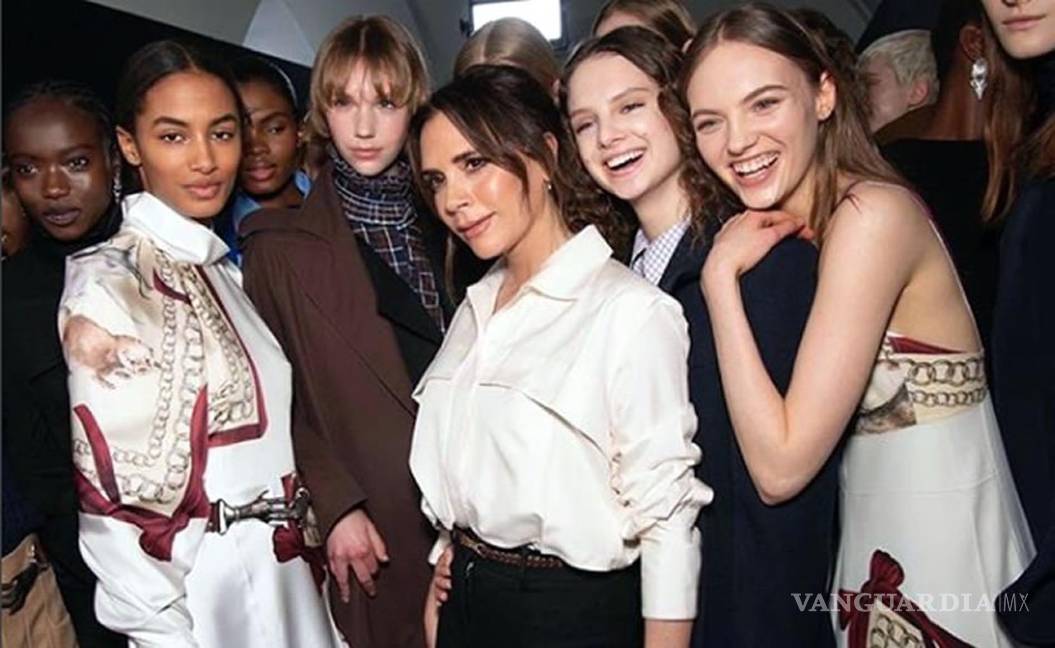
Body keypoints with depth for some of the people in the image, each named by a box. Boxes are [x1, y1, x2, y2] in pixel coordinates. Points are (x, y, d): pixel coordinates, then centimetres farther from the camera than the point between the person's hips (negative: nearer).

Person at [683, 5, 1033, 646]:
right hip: (872, 548, 8)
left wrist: (720, 276, -23)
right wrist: (726, 270, -6)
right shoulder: (789, 229, 2)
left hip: (941, 552, -7)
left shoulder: (873, 212, -22)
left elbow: (781, 467, -25)